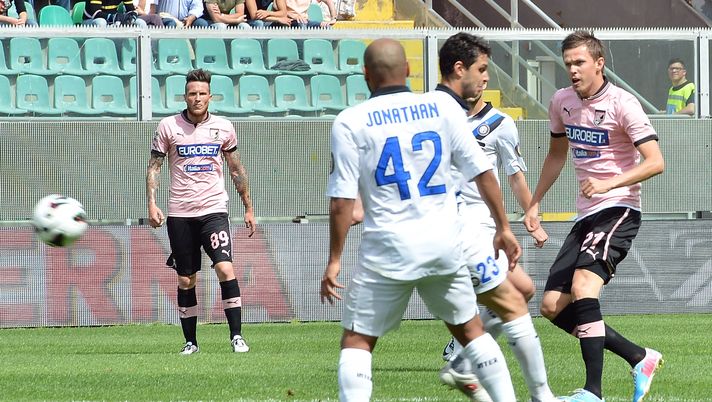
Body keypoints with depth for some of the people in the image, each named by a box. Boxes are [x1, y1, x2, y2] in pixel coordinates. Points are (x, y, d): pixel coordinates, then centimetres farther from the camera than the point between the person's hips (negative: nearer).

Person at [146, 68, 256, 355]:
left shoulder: (223, 127, 6)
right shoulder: (168, 127, 1)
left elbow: (236, 169, 15)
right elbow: (154, 167, 5)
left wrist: (248, 207, 16)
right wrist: (152, 204, -7)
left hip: (214, 210, 0)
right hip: (180, 213, 0)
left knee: (225, 268, -17)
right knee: (186, 280, 4)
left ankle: (237, 336, -14)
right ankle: (190, 341, 15)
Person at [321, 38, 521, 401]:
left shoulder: (350, 122, -4)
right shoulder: (442, 107, 2)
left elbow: (342, 201, -7)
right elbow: (482, 172, 4)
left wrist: (334, 261, 0)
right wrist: (503, 227, 14)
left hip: (388, 249, -3)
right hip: (444, 245, 3)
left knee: (357, 340, 5)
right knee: (470, 329, 19)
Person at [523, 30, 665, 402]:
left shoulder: (622, 104, -13)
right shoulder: (561, 102, 8)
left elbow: (655, 162, -19)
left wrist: (608, 183, -30)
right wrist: (535, 203, 21)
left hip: (619, 209, -8)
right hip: (586, 215, 8)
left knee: (583, 284, -30)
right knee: (552, 307, 1)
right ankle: (640, 359, 12)